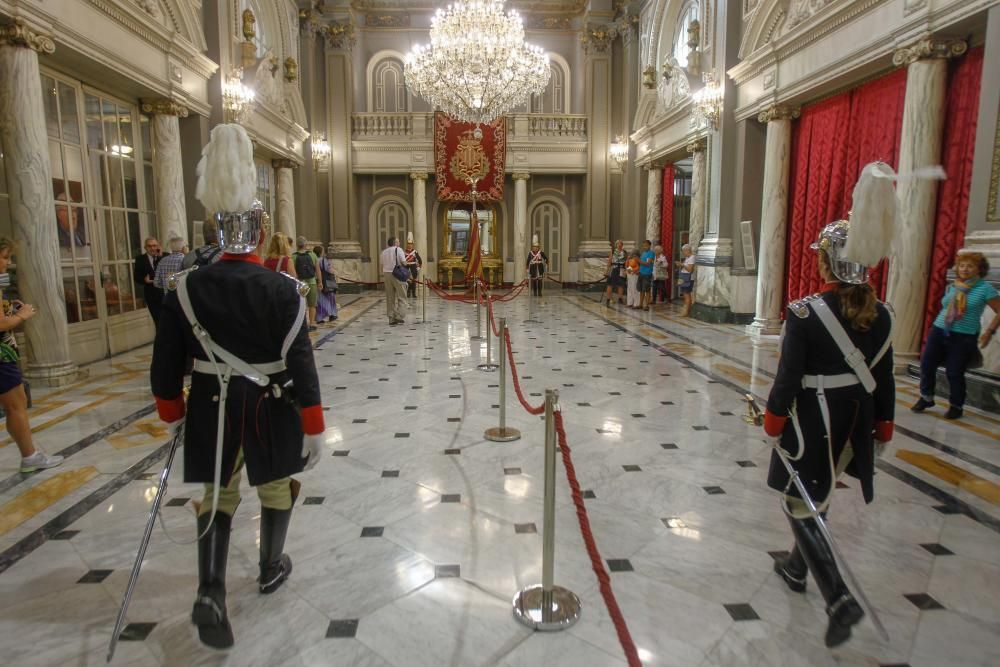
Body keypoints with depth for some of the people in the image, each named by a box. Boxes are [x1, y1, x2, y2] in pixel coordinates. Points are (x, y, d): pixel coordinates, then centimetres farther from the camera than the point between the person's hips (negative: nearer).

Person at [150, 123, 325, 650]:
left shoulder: (186, 289, -7)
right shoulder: (284, 290, -15)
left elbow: (166, 365, -2)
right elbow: (302, 365, -16)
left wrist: (173, 415, 13)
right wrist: (314, 429, -8)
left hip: (213, 409, 2)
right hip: (270, 409, -2)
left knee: (218, 495, 17)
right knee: (275, 487, 20)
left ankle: (211, 595, 6)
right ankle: (271, 568, 39)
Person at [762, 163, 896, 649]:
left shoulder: (805, 313, -19)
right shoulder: (880, 314, -1)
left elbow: (788, 376, -18)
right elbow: (883, 378, 6)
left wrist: (773, 423, -6)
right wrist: (882, 426, 16)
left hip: (812, 422, -6)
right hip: (854, 423, 7)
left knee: (801, 506, 8)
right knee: (818, 499, 23)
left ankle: (839, 598, 0)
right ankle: (797, 567, 42)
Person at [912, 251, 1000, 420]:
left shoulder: (985, 288, -4)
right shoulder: (952, 287, 9)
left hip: (963, 337, -4)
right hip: (938, 331, 4)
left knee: (955, 373, -1)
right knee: (926, 364, 2)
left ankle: (956, 406, 18)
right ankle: (926, 398, 22)